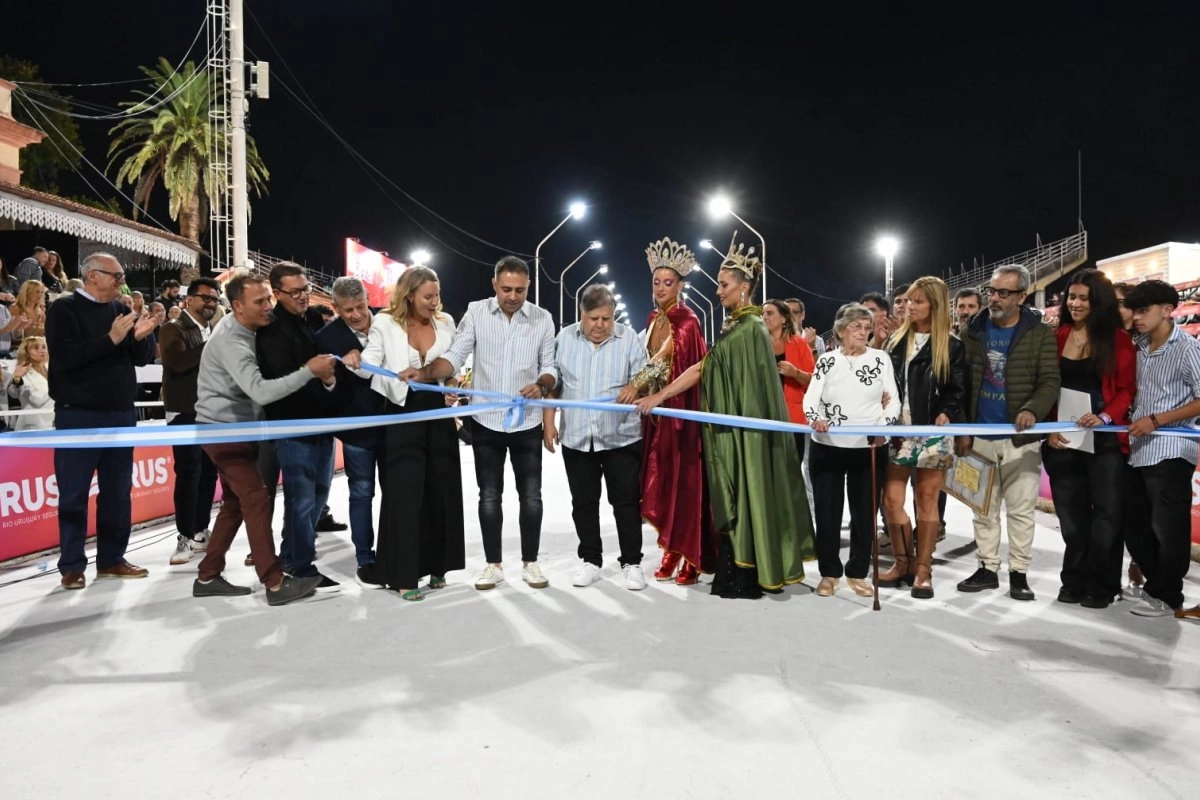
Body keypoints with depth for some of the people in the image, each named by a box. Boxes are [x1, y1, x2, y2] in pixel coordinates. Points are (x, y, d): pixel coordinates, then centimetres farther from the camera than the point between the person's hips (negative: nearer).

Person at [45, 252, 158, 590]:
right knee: (74, 494, 1)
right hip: (78, 416, -5)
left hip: (121, 414, 6)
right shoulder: (64, 309, -4)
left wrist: (141, 337, -12)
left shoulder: (120, 309, 12)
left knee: (118, 492, 10)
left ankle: (111, 558, 19)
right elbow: (63, 357, -18)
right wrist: (111, 339, -23)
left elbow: (143, 358, 9)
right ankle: (72, 565, 10)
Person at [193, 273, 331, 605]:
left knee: (235, 502, 13)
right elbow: (261, 392, -34)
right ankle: (275, 584, -9)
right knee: (256, 500, -12)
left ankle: (208, 577, 22)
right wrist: (309, 371, -32)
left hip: (236, 427, 10)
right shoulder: (230, 341, -23)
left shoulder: (243, 328, 7)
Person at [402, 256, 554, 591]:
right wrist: (425, 373, -30)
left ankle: (530, 562, 23)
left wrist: (541, 385, -21)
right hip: (486, 422, 0)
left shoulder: (542, 319, -2)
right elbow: (454, 356, -11)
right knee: (489, 496, 8)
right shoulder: (476, 312, -4)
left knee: (531, 495, 7)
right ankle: (493, 564, 21)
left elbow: (550, 367, 1)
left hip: (527, 423, 0)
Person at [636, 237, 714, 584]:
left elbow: (670, 356, -21)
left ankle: (692, 556, 6)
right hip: (656, 409, 7)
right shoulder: (652, 319, 13)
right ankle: (672, 550, 19)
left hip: (681, 409, -7)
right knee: (661, 481, 9)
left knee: (685, 481, -3)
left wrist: (636, 384, -29)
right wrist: (642, 393, 8)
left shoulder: (687, 321, -10)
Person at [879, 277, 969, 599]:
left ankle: (923, 569, 10)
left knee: (927, 501, 2)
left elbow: (958, 390, -1)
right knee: (891, 499, -1)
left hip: (933, 432, -3)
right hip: (899, 430, 4)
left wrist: (946, 414, -19)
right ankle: (903, 562, 15)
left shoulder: (952, 346, 1)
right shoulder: (896, 340, 12)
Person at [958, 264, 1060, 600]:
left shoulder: (1040, 334, -2)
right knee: (983, 508, 10)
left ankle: (1019, 572, 15)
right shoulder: (974, 331, 5)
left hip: (1021, 437, -3)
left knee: (1021, 509, 3)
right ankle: (988, 568, 20)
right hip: (980, 435, 3)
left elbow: (1050, 381, -8)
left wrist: (1032, 410, -27)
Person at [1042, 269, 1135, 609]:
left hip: (1105, 439, -2)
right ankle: (1074, 580, 19)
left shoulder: (1117, 339, -1)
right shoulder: (1057, 337, 7)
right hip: (1062, 439, 3)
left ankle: (1101, 585, 12)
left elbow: (1127, 389, -3)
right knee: (1071, 514, 8)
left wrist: (1105, 417, -20)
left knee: (1106, 511, 2)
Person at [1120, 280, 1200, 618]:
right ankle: (1155, 584, 29)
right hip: (1138, 451, 7)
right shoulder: (1138, 347, 12)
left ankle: (1167, 597, 15)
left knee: (1167, 527, 2)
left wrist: (1156, 421, -16)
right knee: (1135, 524, 13)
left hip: (1170, 452, -7)